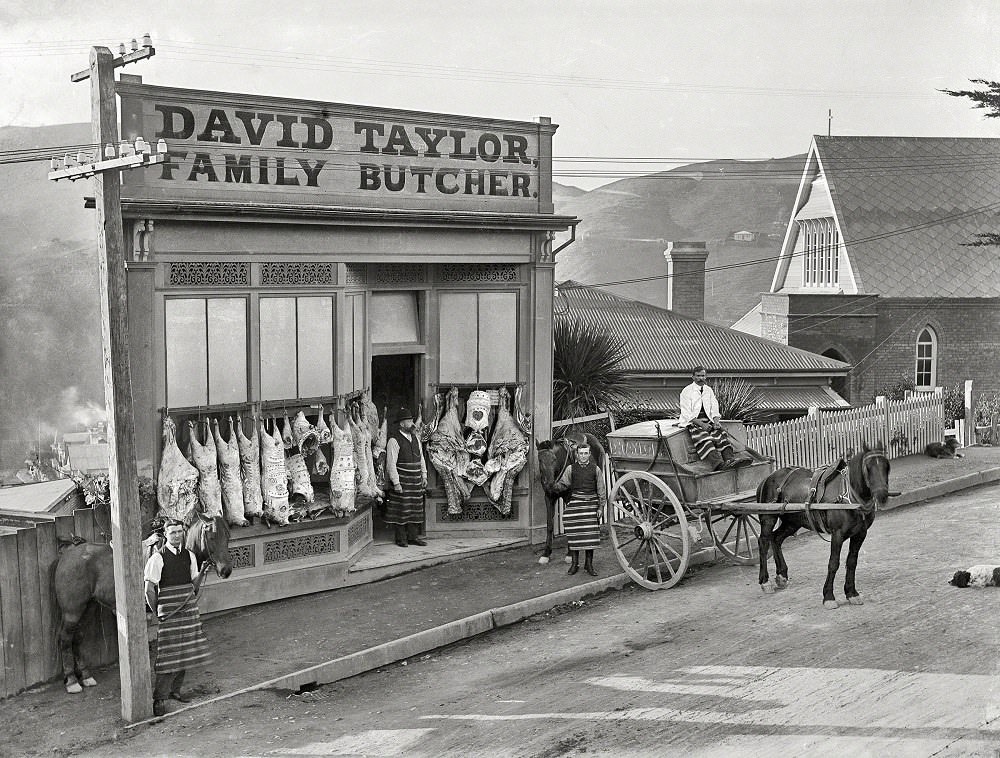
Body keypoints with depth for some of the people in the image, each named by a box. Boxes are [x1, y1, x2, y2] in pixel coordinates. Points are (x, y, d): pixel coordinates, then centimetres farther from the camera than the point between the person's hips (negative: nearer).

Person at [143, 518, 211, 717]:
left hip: (189, 611, 6)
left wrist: (202, 572, 2)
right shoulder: (158, 558, -10)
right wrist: (157, 612, -9)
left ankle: (175, 690, 26)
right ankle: (159, 698, -2)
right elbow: (149, 590, -9)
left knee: (185, 652, 11)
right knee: (169, 655, -8)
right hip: (169, 614, -6)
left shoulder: (189, 555, 7)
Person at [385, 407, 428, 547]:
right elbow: (391, 463, -13)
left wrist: (424, 476, 13)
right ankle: (401, 538, 7)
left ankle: (413, 536, 17)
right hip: (401, 481, -7)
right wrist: (396, 483, -16)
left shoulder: (415, 438, 12)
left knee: (415, 508, 9)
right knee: (402, 509, -1)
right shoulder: (394, 440, -11)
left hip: (416, 481, 7)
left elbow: (421, 458, 18)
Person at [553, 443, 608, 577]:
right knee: (574, 533, -1)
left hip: (591, 503, 0)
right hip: (574, 503, 0)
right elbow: (563, 484, 5)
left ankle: (589, 564, 10)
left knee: (591, 533, 0)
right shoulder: (571, 469, 6)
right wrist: (555, 486, -17)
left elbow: (601, 489, 8)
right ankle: (574, 563, 10)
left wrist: (601, 506, 3)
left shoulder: (596, 469, 7)